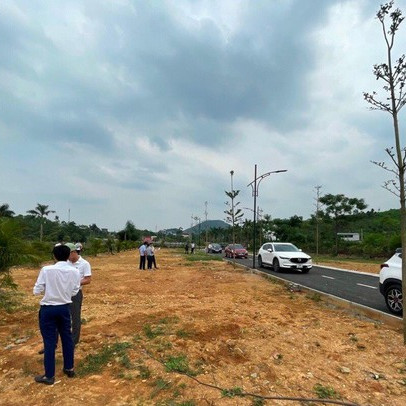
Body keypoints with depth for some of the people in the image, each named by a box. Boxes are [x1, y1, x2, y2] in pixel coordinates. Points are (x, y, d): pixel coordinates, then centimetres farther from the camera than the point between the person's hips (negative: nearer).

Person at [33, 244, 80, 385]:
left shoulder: (46, 270, -17)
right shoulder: (75, 272, -8)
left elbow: (36, 291, -11)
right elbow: (74, 292, 0)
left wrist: (47, 288, 8)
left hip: (48, 309, -3)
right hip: (64, 308, 3)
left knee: (49, 341, 8)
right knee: (67, 338, 18)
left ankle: (49, 376, 19)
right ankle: (69, 368, 31)